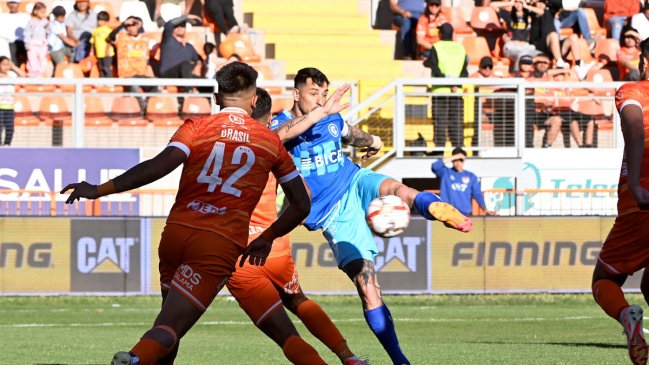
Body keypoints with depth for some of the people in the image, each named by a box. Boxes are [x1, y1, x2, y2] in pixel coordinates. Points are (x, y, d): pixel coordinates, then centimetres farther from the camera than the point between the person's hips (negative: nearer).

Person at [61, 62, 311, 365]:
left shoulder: (196, 128, 6)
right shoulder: (270, 142, 11)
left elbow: (160, 166, -13)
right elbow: (301, 204, 17)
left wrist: (100, 190, -12)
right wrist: (266, 239, 31)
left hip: (176, 234, 1)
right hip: (223, 246, -1)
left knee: (171, 318, 22)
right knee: (170, 329, -12)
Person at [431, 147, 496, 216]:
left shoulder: (471, 177, 12)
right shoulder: (445, 172, 7)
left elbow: (478, 194, 7)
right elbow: (435, 166, -11)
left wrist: (485, 209, -8)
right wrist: (454, 157, -9)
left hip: (465, 213, 2)